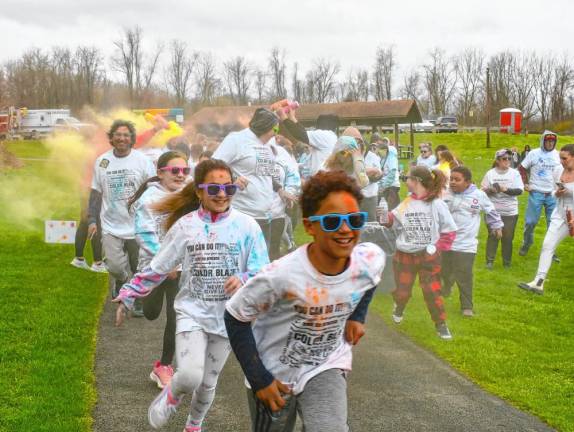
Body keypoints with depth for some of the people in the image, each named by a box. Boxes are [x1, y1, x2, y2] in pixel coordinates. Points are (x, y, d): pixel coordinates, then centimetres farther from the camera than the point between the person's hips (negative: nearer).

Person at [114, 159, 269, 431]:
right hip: (192, 311, -1)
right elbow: (157, 268, 4)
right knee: (189, 376, -19)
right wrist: (128, 296, 1)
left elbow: (263, 270, -7)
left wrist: (244, 279, -28)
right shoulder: (184, 226, -4)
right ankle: (171, 395, 18)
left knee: (208, 383, 14)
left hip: (227, 316, 1)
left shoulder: (246, 226, -7)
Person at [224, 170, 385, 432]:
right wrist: (258, 379, -16)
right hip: (274, 374, -2)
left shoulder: (372, 260, -18)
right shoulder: (282, 275, -31)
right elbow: (236, 317, -17)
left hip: (326, 368, 2)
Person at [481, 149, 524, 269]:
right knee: (493, 236, 4)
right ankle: (490, 261, 12)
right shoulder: (490, 173, -1)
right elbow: (483, 190, 1)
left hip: (510, 212, 0)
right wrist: (490, 190, -20)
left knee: (508, 237, 5)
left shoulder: (515, 173, -1)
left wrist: (506, 189, -20)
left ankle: (507, 262, 17)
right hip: (493, 211, 0)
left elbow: (520, 190, -7)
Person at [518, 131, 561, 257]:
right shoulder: (534, 154, -4)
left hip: (553, 194, 2)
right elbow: (521, 168, 3)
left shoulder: (558, 155, 4)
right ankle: (526, 244, 23)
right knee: (530, 222, 2)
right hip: (536, 193, -2)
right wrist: (525, 183, -3)